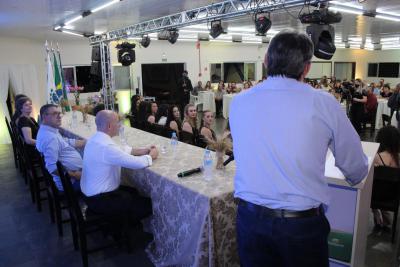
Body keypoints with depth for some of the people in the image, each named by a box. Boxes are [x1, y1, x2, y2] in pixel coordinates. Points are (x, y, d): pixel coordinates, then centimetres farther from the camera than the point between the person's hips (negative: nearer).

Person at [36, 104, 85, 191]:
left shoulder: (50, 131, 9)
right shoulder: (49, 137, -24)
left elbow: (69, 142, 16)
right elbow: (52, 167, -30)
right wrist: (74, 175, -26)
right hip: (71, 182, -10)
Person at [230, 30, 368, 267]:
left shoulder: (239, 102, -3)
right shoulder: (324, 103, -10)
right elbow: (357, 171, 0)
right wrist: (354, 178, 24)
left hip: (250, 218, 2)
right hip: (303, 222, -1)